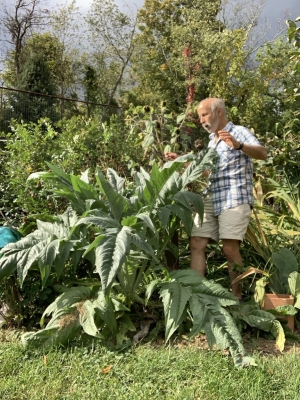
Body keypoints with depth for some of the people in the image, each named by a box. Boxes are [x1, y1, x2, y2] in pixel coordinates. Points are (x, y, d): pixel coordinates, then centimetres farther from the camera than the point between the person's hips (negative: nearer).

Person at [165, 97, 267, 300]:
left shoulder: (239, 131, -1)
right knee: (197, 244, -2)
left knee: (230, 249, -11)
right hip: (211, 199, 7)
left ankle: (237, 296, 4)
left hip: (234, 199, -7)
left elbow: (263, 153, -18)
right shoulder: (212, 140, 21)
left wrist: (238, 145, -37)